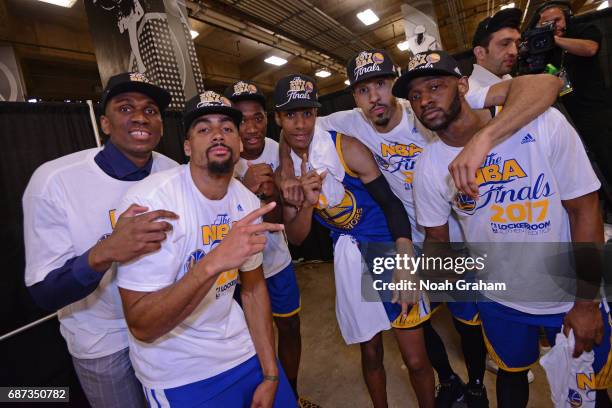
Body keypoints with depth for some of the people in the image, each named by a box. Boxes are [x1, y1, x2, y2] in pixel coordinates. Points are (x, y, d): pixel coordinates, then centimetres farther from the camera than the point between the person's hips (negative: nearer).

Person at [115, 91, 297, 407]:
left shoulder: (248, 202, -5)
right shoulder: (148, 201, -23)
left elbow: (253, 286, 1)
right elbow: (141, 327, -25)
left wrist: (270, 374, 1)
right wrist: (213, 262, -40)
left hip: (244, 349, 6)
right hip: (179, 373, -5)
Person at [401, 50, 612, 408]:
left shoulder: (543, 124, -19)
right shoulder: (429, 167, -13)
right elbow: (437, 237, -1)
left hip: (573, 295, -1)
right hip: (499, 300, 1)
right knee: (513, 375, 22)